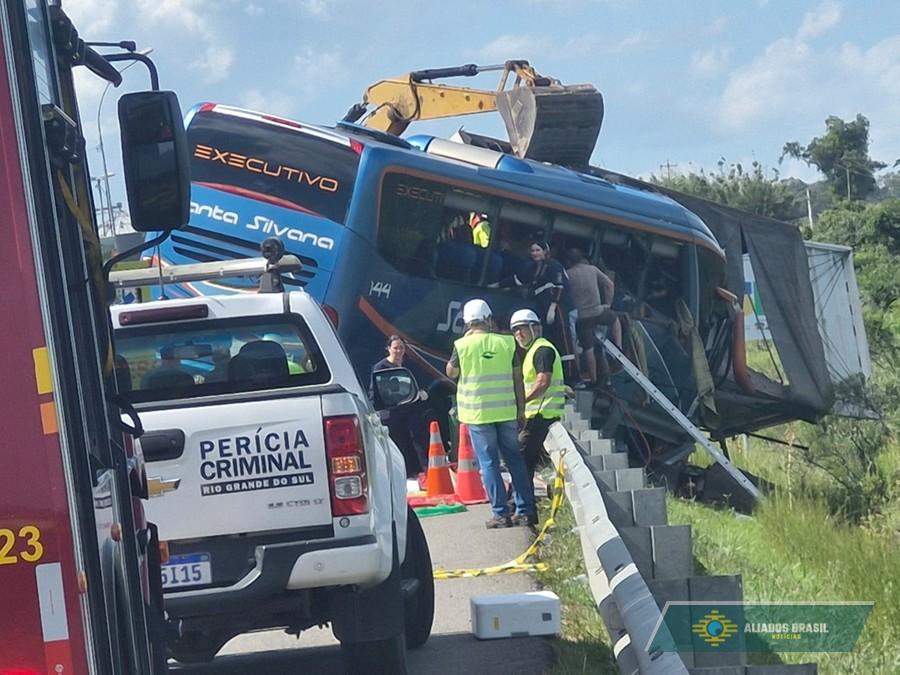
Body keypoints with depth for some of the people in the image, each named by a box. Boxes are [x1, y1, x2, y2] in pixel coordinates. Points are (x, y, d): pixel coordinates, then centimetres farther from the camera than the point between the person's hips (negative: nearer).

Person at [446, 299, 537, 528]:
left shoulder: (462, 345, -6)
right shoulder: (506, 342, 0)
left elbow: (451, 372, 10)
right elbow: (517, 377, 3)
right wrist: (520, 410, 11)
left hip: (477, 413, -2)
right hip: (506, 410, 2)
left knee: (489, 462, 3)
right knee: (515, 459, 11)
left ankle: (501, 513, -1)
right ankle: (526, 510, 11)